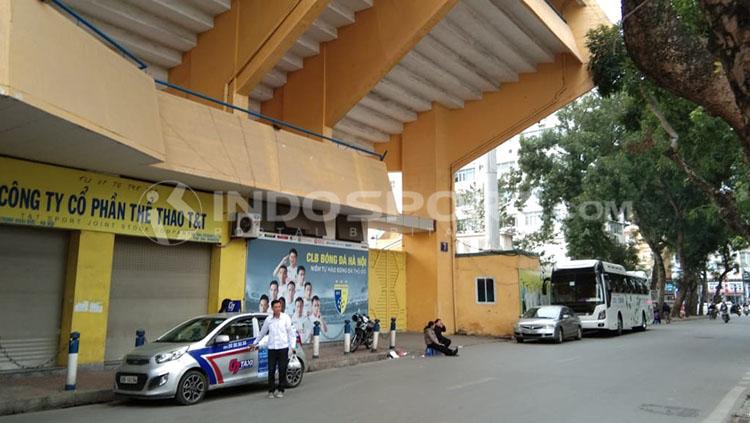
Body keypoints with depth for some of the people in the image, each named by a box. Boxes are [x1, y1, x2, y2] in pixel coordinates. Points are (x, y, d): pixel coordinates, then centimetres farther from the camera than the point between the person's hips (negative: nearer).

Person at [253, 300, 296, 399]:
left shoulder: (286, 318, 0)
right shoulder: (268, 319, 5)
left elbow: (291, 333, 1)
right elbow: (262, 332, 18)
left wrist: (292, 346, -5)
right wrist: (255, 343, 24)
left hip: (283, 348, -2)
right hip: (271, 348, 2)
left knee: (282, 370, 2)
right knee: (271, 370, 1)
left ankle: (280, 390, 14)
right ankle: (271, 391, 13)